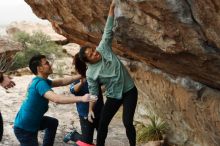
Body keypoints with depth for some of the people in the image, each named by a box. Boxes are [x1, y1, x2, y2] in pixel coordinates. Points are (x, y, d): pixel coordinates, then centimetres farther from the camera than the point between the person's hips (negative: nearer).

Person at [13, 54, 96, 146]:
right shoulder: (40, 83, -26)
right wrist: (81, 98, -43)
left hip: (32, 121, 10)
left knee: (53, 122, 26)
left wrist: (81, 75, -1)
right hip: (24, 128, -10)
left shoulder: (41, 80, 6)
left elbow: (62, 82, 9)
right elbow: (56, 99, -41)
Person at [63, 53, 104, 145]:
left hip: (99, 113, 4)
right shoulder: (77, 81, -14)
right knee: (87, 141, 3)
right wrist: (81, 83, -55)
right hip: (86, 115, -4)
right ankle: (73, 135, 30)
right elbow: (73, 90, -33)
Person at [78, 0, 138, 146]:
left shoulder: (103, 48, -9)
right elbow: (93, 92, -3)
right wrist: (91, 109, -6)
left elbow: (108, 31, -10)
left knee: (127, 122, -7)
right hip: (114, 96, 1)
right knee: (103, 123, 5)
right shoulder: (91, 73, -10)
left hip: (129, 91, -1)